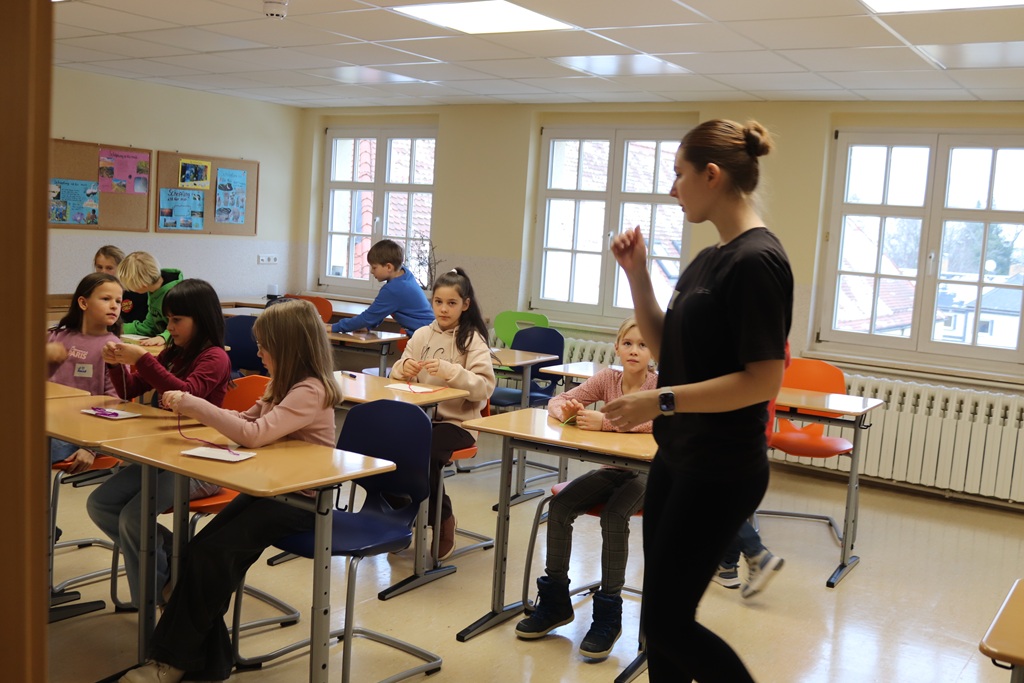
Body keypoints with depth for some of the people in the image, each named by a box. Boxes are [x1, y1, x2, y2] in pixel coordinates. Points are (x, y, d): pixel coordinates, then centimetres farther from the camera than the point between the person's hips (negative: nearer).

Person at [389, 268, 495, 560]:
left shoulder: (472, 339, -3)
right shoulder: (422, 335, 10)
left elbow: (485, 387, -15)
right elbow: (397, 374, 10)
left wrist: (450, 371, -29)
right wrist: (405, 367, -14)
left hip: (458, 421, -4)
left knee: (424, 453, -31)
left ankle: (443, 520, -5)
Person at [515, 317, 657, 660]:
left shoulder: (660, 384, -13)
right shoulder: (607, 378, 0)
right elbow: (559, 401, 2)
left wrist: (605, 422, -37)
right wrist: (565, 410, -23)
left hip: (645, 474, -4)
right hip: (609, 469, 5)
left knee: (614, 516, -31)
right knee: (559, 506, -16)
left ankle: (608, 615, -15)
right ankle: (555, 601, 1)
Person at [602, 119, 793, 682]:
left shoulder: (756, 260, -19)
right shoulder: (709, 259, 10)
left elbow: (764, 379, -22)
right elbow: (665, 349, 14)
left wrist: (661, 401, -22)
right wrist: (637, 275, 6)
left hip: (720, 472, -9)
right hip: (678, 457, 9)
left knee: (668, 620, 0)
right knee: (661, 610, 16)